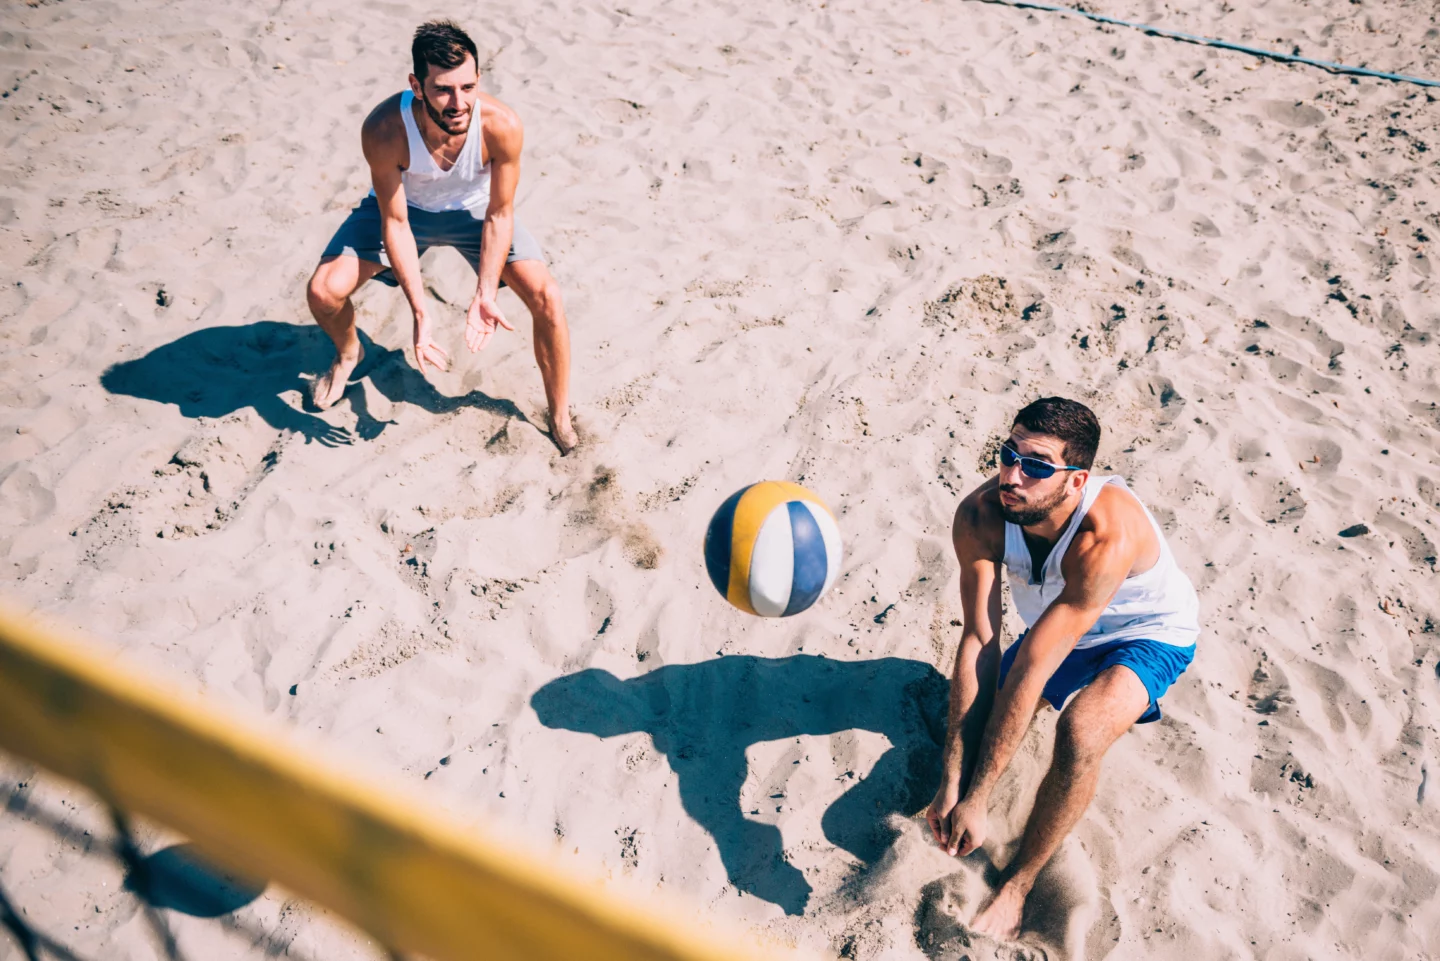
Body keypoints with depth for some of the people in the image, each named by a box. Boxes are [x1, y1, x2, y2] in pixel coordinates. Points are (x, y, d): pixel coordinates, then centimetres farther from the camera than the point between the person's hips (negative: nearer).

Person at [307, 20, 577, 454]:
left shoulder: (502, 125, -35)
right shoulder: (383, 130, -36)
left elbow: (499, 215, -21)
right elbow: (394, 222, -24)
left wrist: (484, 296, -28)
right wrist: (420, 311, -30)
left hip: (473, 209, 0)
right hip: (405, 207, 0)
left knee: (546, 297, -18)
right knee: (324, 292, -15)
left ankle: (561, 422, 2)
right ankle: (348, 352, 24)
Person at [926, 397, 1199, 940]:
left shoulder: (1108, 533, -40)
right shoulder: (980, 516, -26)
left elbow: (1030, 668, -40)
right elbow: (979, 643, -29)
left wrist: (976, 799, -35)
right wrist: (952, 783, -34)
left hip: (1149, 633, -5)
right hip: (1054, 629, 6)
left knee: (1079, 735, -33)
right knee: (972, 729, -5)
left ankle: (1016, 885, -8)